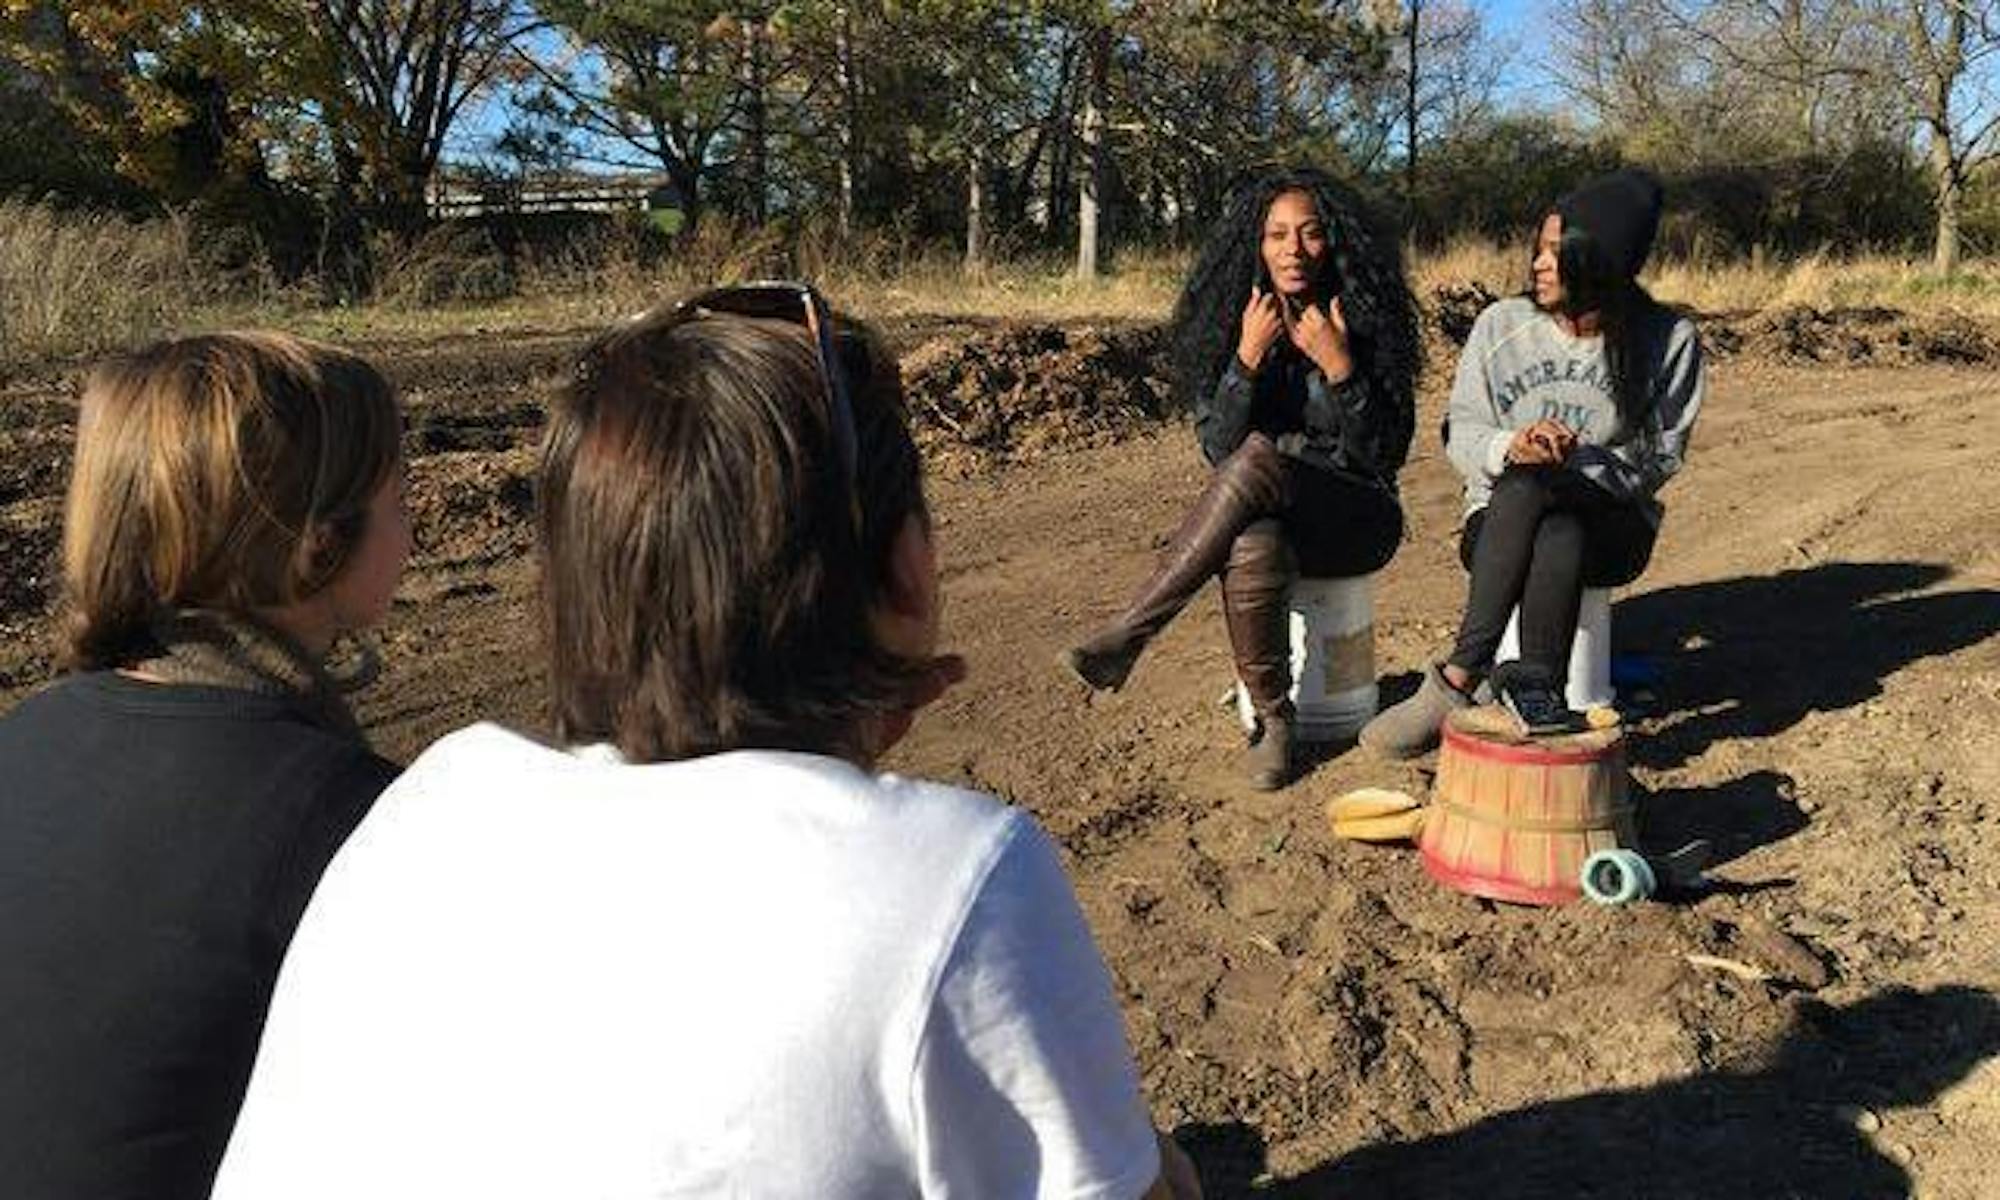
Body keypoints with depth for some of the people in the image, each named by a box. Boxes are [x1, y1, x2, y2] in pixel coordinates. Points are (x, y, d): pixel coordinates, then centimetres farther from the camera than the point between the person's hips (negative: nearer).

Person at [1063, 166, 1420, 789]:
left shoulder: (1368, 321, -2)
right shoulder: (1231, 325, 3)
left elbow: (1384, 454, -7)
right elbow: (1217, 447, -5)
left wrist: (1339, 366, -20)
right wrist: (1248, 358, -18)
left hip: (1354, 519, -2)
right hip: (1265, 517, 2)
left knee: (1259, 458, -34)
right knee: (1253, 548, -37)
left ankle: (1127, 634, -31)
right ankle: (1273, 722, -16)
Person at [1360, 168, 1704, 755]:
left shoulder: (1668, 341, -2)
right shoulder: (1503, 325, 0)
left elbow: (1659, 458, -3)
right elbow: (1461, 433, 2)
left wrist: (1580, 462, -21)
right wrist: (1508, 446, -21)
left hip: (1611, 527, -1)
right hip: (1500, 519, 1)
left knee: (1529, 488, -37)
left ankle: (1458, 679, -38)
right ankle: (1539, 687, -37)